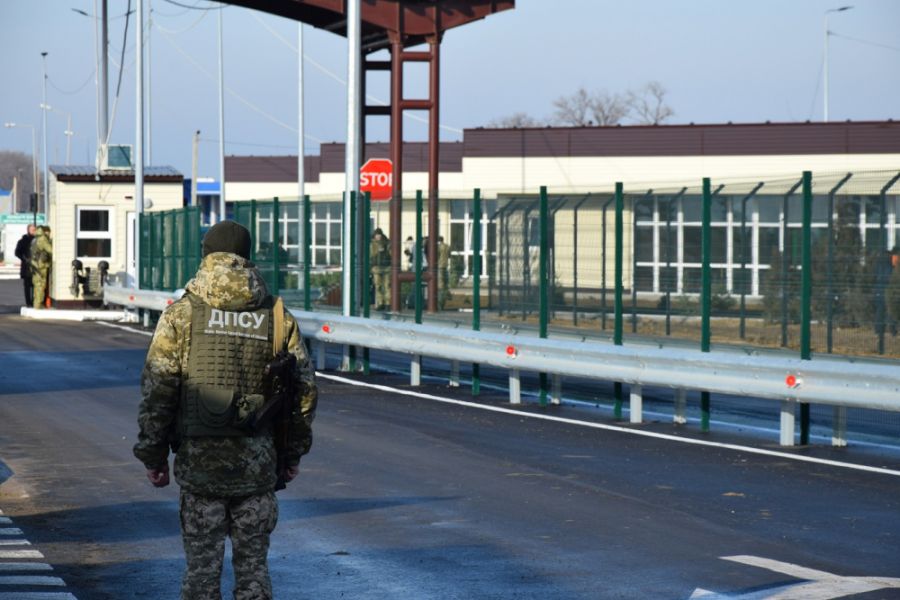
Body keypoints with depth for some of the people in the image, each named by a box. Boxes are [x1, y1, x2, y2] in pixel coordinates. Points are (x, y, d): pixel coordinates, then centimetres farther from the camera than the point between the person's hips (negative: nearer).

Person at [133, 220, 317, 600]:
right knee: (253, 567, 10)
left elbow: (157, 388, -6)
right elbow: (304, 391, 7)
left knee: (202, 568, 5)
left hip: (200, 459, -1)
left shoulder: (183, 313, -3)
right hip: (257, 464, 2)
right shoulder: (277, 316, 3)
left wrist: (153, 455, 2)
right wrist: (292, 453, 18)